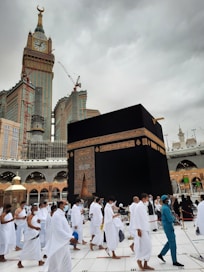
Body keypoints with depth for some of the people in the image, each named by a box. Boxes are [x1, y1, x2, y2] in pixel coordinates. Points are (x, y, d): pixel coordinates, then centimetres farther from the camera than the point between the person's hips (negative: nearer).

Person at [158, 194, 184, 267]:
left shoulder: (165, 207, 10)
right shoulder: (165, 208, -22)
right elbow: (170, 219, -24)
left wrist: (172, 218, -1)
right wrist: (174, 218, -4)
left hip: (168, 226, 10)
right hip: (168, 226, -10)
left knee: (170, 241, 19)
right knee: (172, 243, 0)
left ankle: (161, 254, 26)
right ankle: (174, 261, 12)